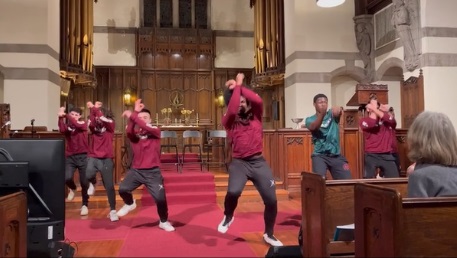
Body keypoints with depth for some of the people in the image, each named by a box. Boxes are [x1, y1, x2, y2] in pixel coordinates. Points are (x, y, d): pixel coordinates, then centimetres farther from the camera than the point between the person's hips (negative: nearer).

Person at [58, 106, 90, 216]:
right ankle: (72, 188, 19)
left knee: (84, 182, 2)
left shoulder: (83, 124, 2)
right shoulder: (67, 125, 6)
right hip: (70, 157, 1)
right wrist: (60, 117, -28)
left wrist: (66, 115, -18)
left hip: (82, 156, -1)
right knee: (67, 178, -18)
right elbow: (62, 130, -18)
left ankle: (85, 205, 20)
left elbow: (76, 124, -22)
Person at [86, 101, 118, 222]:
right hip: (93, 157, 2)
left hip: (106, 159, -1)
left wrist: (94, 108, -19)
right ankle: (92, 183, 9)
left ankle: (113, 211, 15)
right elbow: (90, 124, -16)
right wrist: (92, 110, -23)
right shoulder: (94, 126, 7)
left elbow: (103, 119, -19)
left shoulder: (110, 125, 1)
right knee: (88, 174, -30)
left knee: (109, 186, 0)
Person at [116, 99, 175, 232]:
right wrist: (135, 112, -22)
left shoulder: (156, 131, -1)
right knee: (122, 189, -13)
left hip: (152, 172, -3)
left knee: (160, 198, -7)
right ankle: (130, 204, 23)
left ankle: (164, 222, 19)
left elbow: (147, 128, -24)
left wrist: (132, 115, -32)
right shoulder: (134, 133, 5)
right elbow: (129, 131, -20)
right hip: (135, 170, 3)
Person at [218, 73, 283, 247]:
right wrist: (237, 86, -11)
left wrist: (240, 87, -4)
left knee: (271, 199, 0)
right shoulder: (229, 121, 4)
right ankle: (228, 217, 7)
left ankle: (269, 235, 24)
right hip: (239, 163, -2)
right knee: (233, 191, -29)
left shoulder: (256, 117, 10)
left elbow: (258, 100, -9)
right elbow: (232, 110, -18)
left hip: (259, 162, 3)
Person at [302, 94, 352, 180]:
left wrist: (339, 109, -41)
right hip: (320, 155, -3)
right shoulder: (310, 119, 2)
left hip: (336, 155, 3)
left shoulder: (332, 114, 8)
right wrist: (322, 114, -39)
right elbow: (314, 127, -21)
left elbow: (338, 112, -15)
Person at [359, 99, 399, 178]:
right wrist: (373, 109, -5)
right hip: (371, 156, -2)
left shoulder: (387, 120, 12)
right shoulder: (364, 120, 5)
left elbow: (392, 120, -12)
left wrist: (375, 109, -10)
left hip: (387, 155, 3)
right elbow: (371, 124, -17)